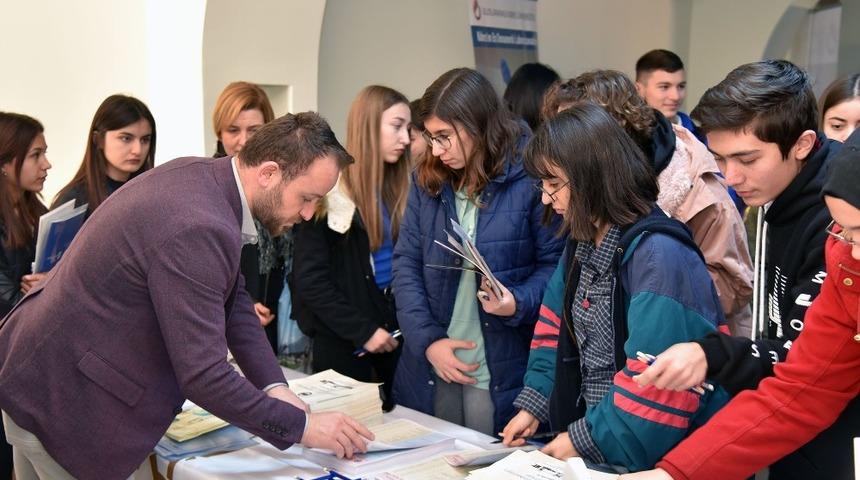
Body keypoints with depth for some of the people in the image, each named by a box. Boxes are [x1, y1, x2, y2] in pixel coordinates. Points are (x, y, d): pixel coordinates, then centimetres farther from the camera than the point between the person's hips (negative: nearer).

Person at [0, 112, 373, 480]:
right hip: (62, 401, -9)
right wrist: (301, 426, -19)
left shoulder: (199, 173, -1)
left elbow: (233, 295, 6)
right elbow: (203, 375, -29)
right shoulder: (199, 229, -31)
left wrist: (273, 386, -3)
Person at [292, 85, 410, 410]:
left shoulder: (399, 187, 6)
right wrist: (361, 330, -15)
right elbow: (309, 279, -13)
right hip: (342, 340, -5)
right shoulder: (329, 191, -12)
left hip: (392, 334, 5)